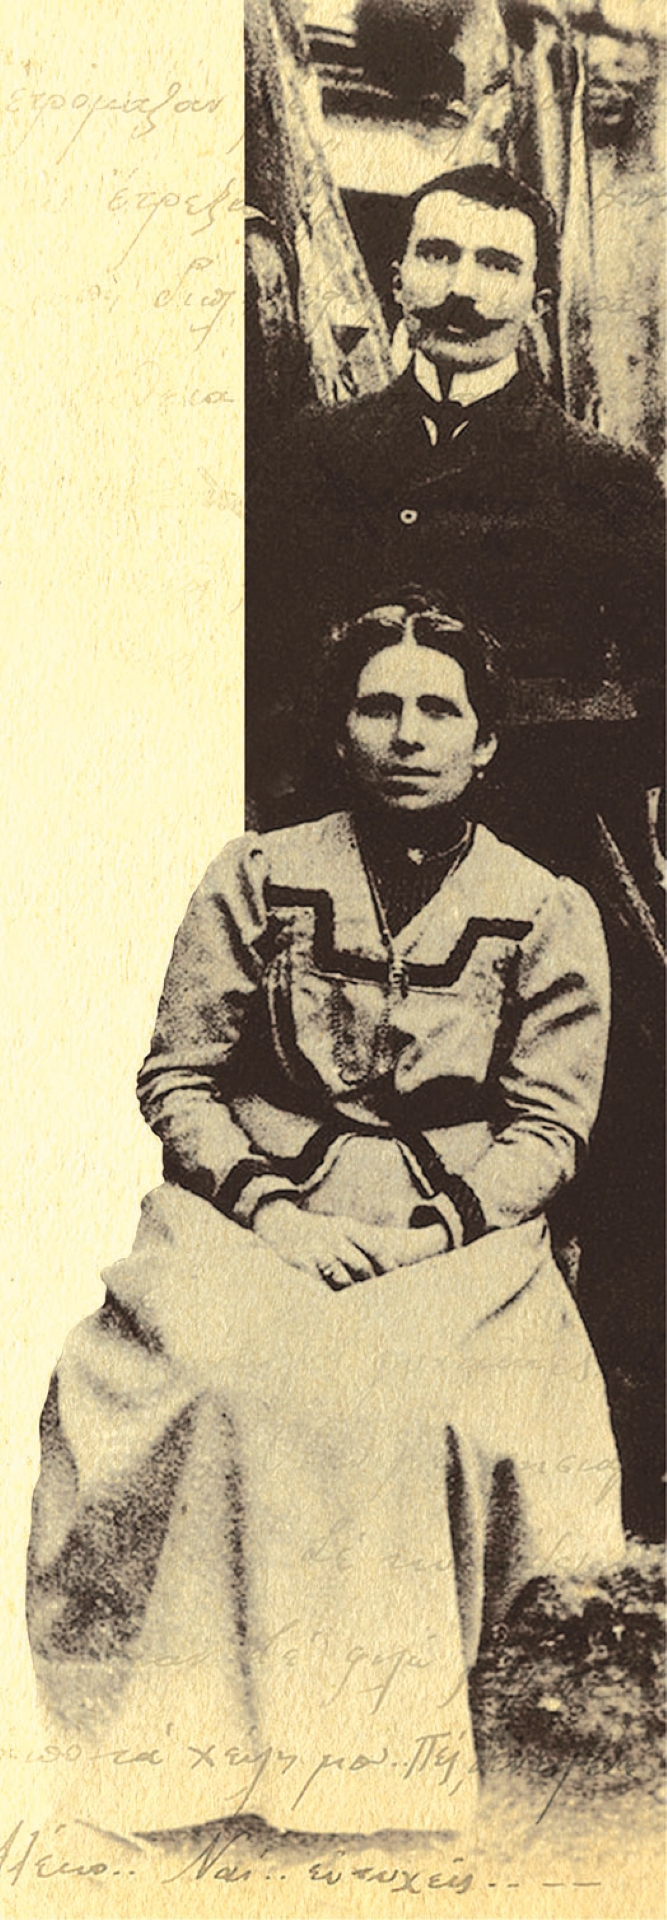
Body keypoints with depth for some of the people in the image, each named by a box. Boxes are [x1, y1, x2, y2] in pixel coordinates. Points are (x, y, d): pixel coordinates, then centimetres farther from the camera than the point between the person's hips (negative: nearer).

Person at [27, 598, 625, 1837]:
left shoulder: (550, 915, 9)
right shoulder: (256, 879, 11)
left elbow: (549, 1126, 5)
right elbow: (176, 1075, 8)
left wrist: (439, 1226, -12)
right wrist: (269, 1207, -9)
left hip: (459, 1235, 0)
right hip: (255, 1211, 1)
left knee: (390, 1391, -32)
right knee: (233, 1378, -31)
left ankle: (389, 1760, -17)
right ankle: (210, 1738, -20)